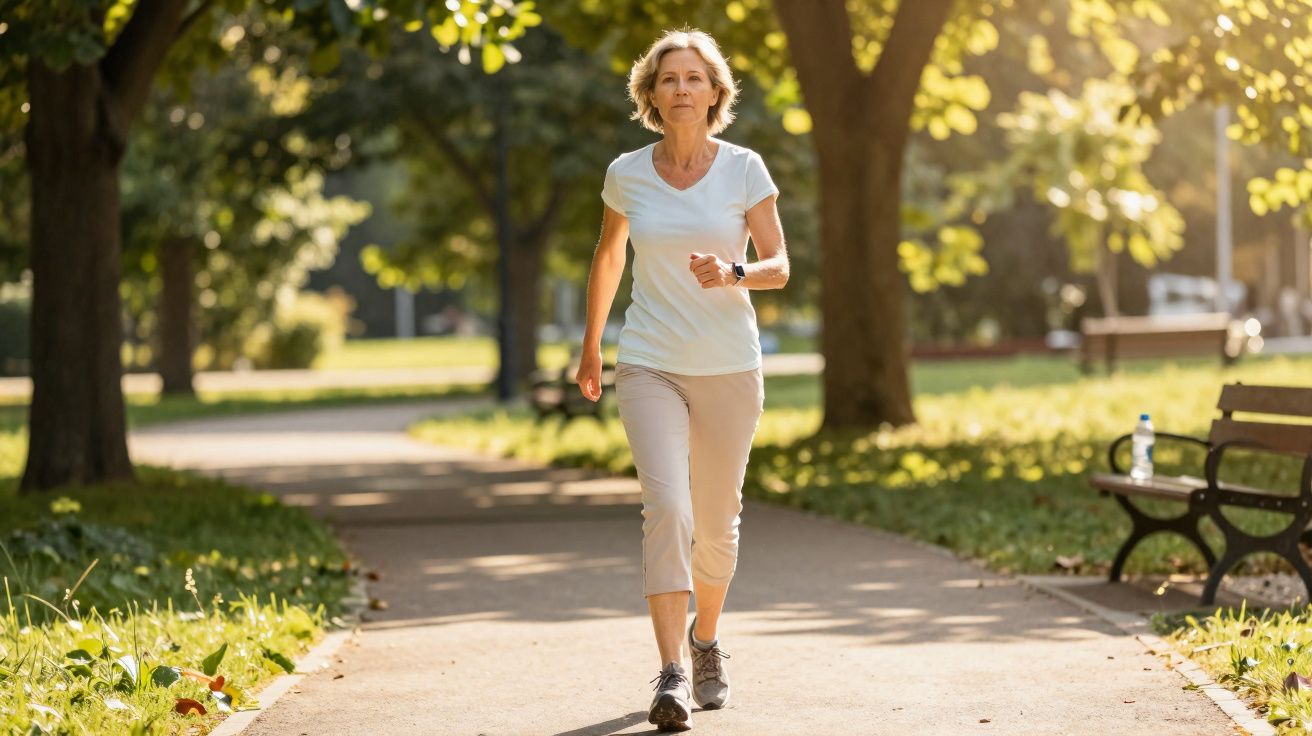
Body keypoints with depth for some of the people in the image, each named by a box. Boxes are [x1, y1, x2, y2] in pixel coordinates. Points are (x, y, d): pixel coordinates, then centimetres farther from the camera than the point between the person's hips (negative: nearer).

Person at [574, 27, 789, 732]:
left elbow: (779, 266, -3)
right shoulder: (626, 173, 0)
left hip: (730, 369, 0)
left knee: (716, 523, 10)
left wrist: (733, 273, -25)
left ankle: (706, 639, 38)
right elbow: (608, 256, 17)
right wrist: (590, 346, 24)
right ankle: (672, 676, -19)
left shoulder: (744, 169, -4)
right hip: (650, 368, 0)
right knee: (666, 508, -19)